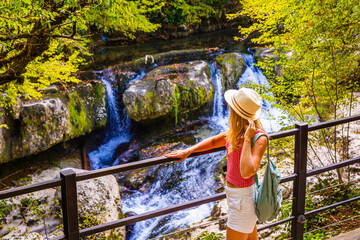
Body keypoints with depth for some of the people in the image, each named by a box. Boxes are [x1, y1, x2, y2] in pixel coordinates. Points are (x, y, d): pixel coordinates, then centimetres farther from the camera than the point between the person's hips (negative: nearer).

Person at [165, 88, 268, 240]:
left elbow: (247, 172, -37)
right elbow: (214, 141, 17)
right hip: (235, 194, 9)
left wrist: (247, 139, -34)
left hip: (243, 198, -9)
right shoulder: (236, 131, 0)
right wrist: (187, 151, 12)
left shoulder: (259, 138, -25)